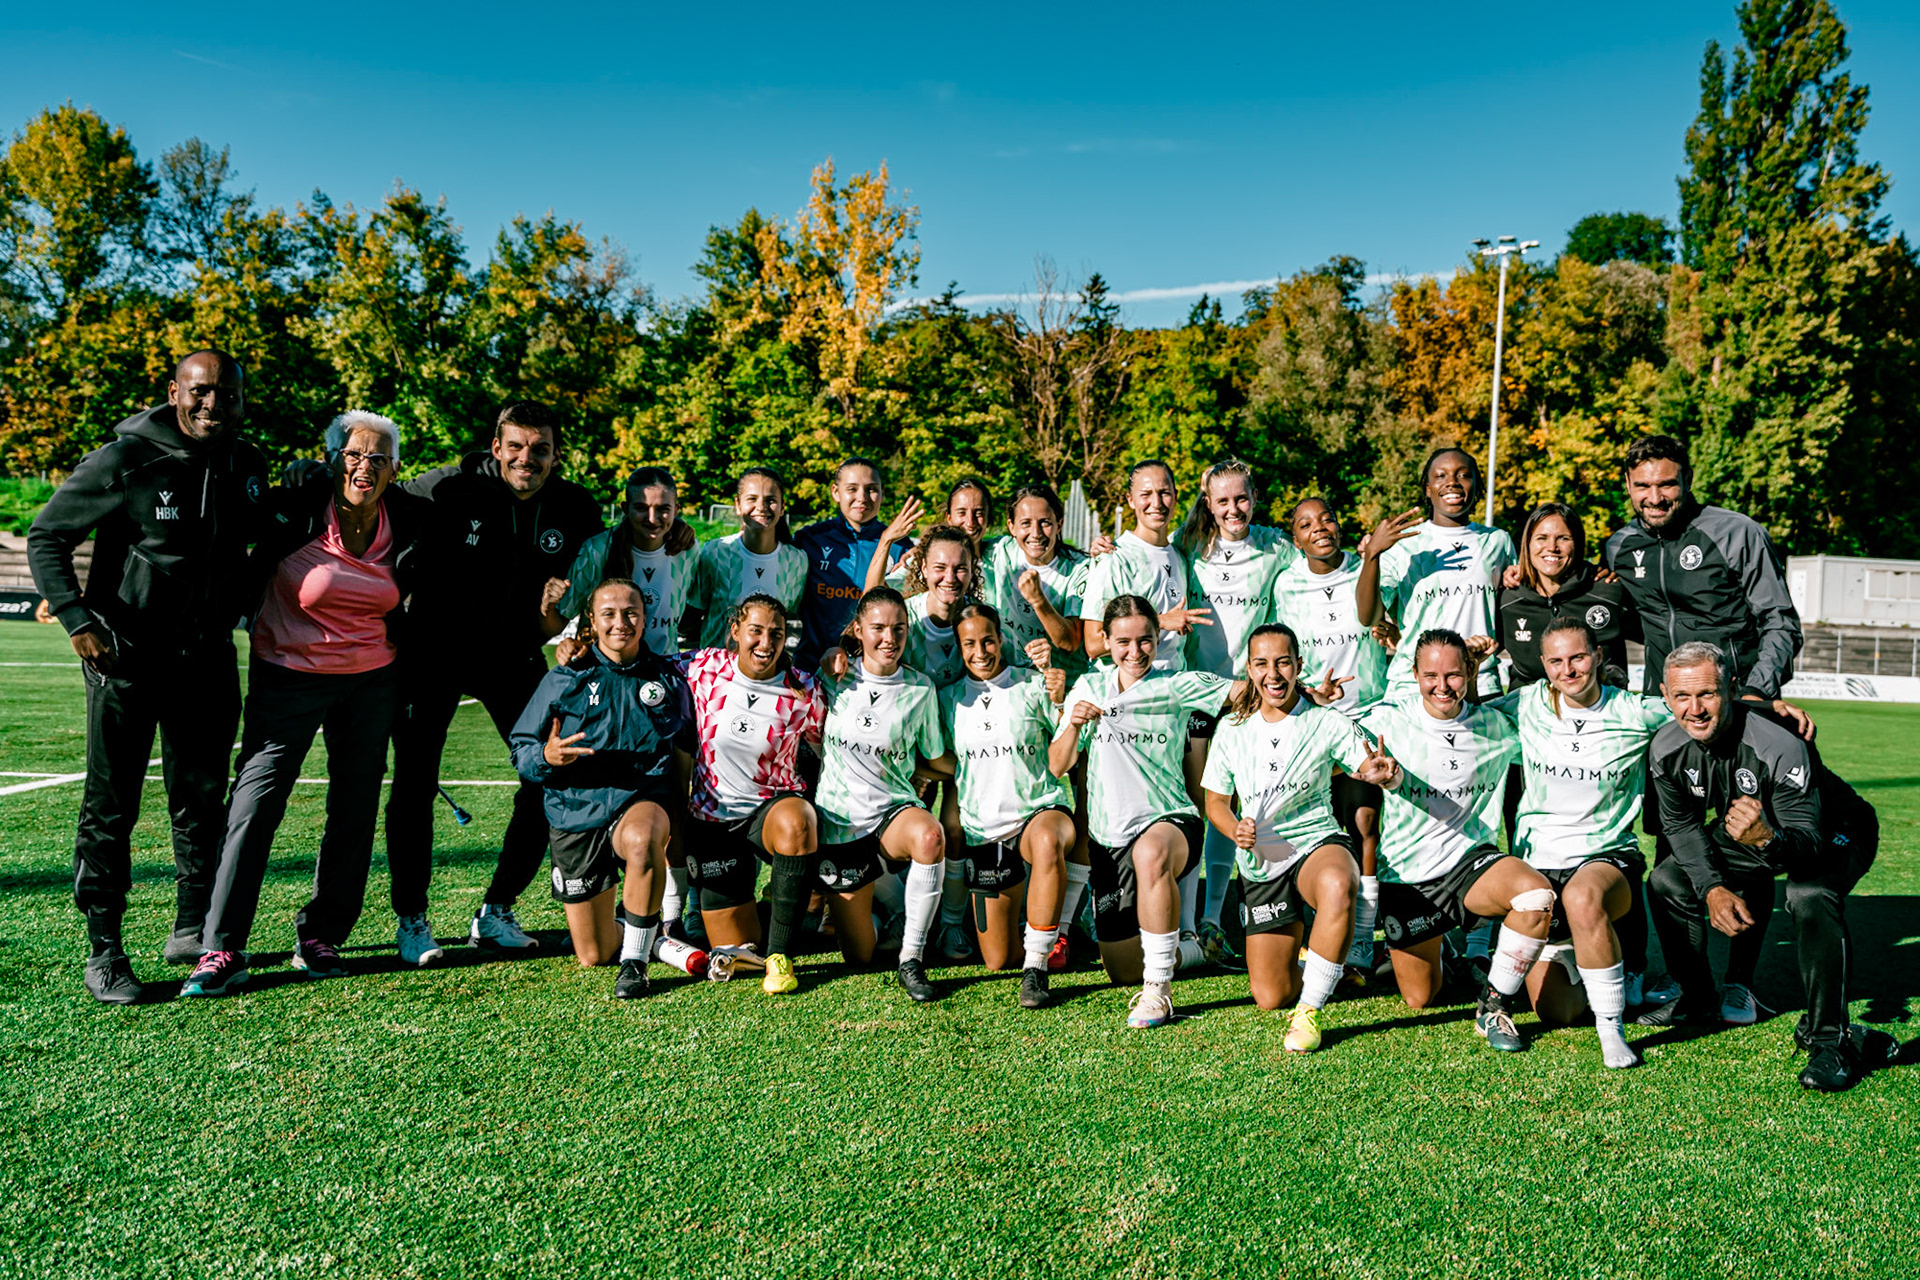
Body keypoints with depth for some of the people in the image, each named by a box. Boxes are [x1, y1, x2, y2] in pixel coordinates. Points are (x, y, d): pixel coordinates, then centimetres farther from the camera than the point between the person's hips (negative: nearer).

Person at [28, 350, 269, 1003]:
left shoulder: (247, 467, 5)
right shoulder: (124, 460, -11)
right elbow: (45, 537, -4)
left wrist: (241, 613, 13)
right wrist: (78, 621, -13)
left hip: (207, 659, 5)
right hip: (126, 657, -5)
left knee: (203, 802, 11)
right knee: (110, 809, 3)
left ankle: (191, 932, 26)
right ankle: (104, 951, 13)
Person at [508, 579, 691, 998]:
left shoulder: (667, 679, 8)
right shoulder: (564, 680, 4)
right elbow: (520, 749, 5)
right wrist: (546, 757, -17)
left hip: (642, 801, -1)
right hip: (576, 814, 1)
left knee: (642, 839, -41)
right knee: (594, 956, 3)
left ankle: (636, 959, -20)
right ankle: (639, 930, 40)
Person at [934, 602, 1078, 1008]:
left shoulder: (1033, 685, -1)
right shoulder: (949, 699, 7)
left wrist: (1060, 702, -16)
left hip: (1041, 810, -3)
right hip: (982, 830, 3)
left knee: (1048, 841, -42)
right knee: (998, 960, 5)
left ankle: (1036, 968, -29)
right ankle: (1021, 904, 39)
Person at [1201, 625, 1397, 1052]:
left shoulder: (1327, 722, -4)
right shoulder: (1233, 730, 2)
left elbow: (1373, 766, -13)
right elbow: (1215, 801, 10)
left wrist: (1381, 773, -38)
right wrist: (1235, 830, -12)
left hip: (1317, 843, -3)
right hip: (1260, 862, 3)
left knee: (1338, 885, -43)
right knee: (1271, 998, 0)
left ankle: (1310, 1010, -26)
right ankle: (1299, 948, 37)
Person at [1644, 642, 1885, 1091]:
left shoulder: (1780, 745, -37)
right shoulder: (1667, 750, -19)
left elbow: (1809, 842, -39)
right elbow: (1681, 825, -4)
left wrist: (1767, 839, -62)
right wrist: (1713, 888, -16)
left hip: (1834, 833, -6)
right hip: (1746, 833, 6)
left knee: (1809, 897, -36)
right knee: (1668, 882, -5)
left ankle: (1829, 1040, -23)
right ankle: (1696, 999, 16)